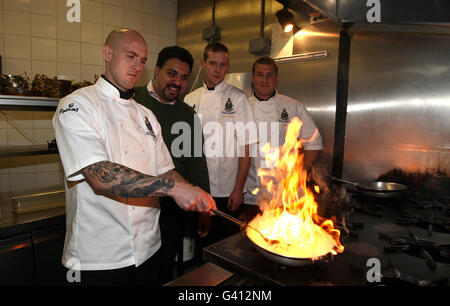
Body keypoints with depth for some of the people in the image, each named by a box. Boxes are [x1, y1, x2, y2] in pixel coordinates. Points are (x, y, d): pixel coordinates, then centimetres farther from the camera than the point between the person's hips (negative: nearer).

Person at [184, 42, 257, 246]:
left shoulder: (237, 98, -5)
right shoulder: (191, 99, 5)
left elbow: (245, 147, -7)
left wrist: (238, 189, -11)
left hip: (227, 191, -3)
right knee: (202, 242, 17)